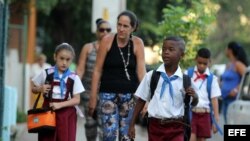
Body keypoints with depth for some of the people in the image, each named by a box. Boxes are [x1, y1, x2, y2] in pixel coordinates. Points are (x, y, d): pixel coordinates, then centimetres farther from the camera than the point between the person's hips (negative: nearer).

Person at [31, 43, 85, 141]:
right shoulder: (46, 74, 0)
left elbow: (77, 100, -6)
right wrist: (40, 89, -11)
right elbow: (34, 89, 12)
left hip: (66, 115, -1)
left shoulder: (74, 78, -4)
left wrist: (60, 104, -18)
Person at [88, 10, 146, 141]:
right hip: (108, 92, -1)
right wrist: (93, 97, -2)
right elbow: (97, 70, -1)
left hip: (129, 94, 1)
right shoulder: (107, 40, -4)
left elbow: (141, 71, -7)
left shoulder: (137, 43, -1)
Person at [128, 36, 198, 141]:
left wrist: (194, 97, -15)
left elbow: (192, 104, 9)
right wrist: (132, 124, 6)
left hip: (175, 128, -1)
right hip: (155, 125, 1)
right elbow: (141, 100, 7)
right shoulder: (151, 76, -1)